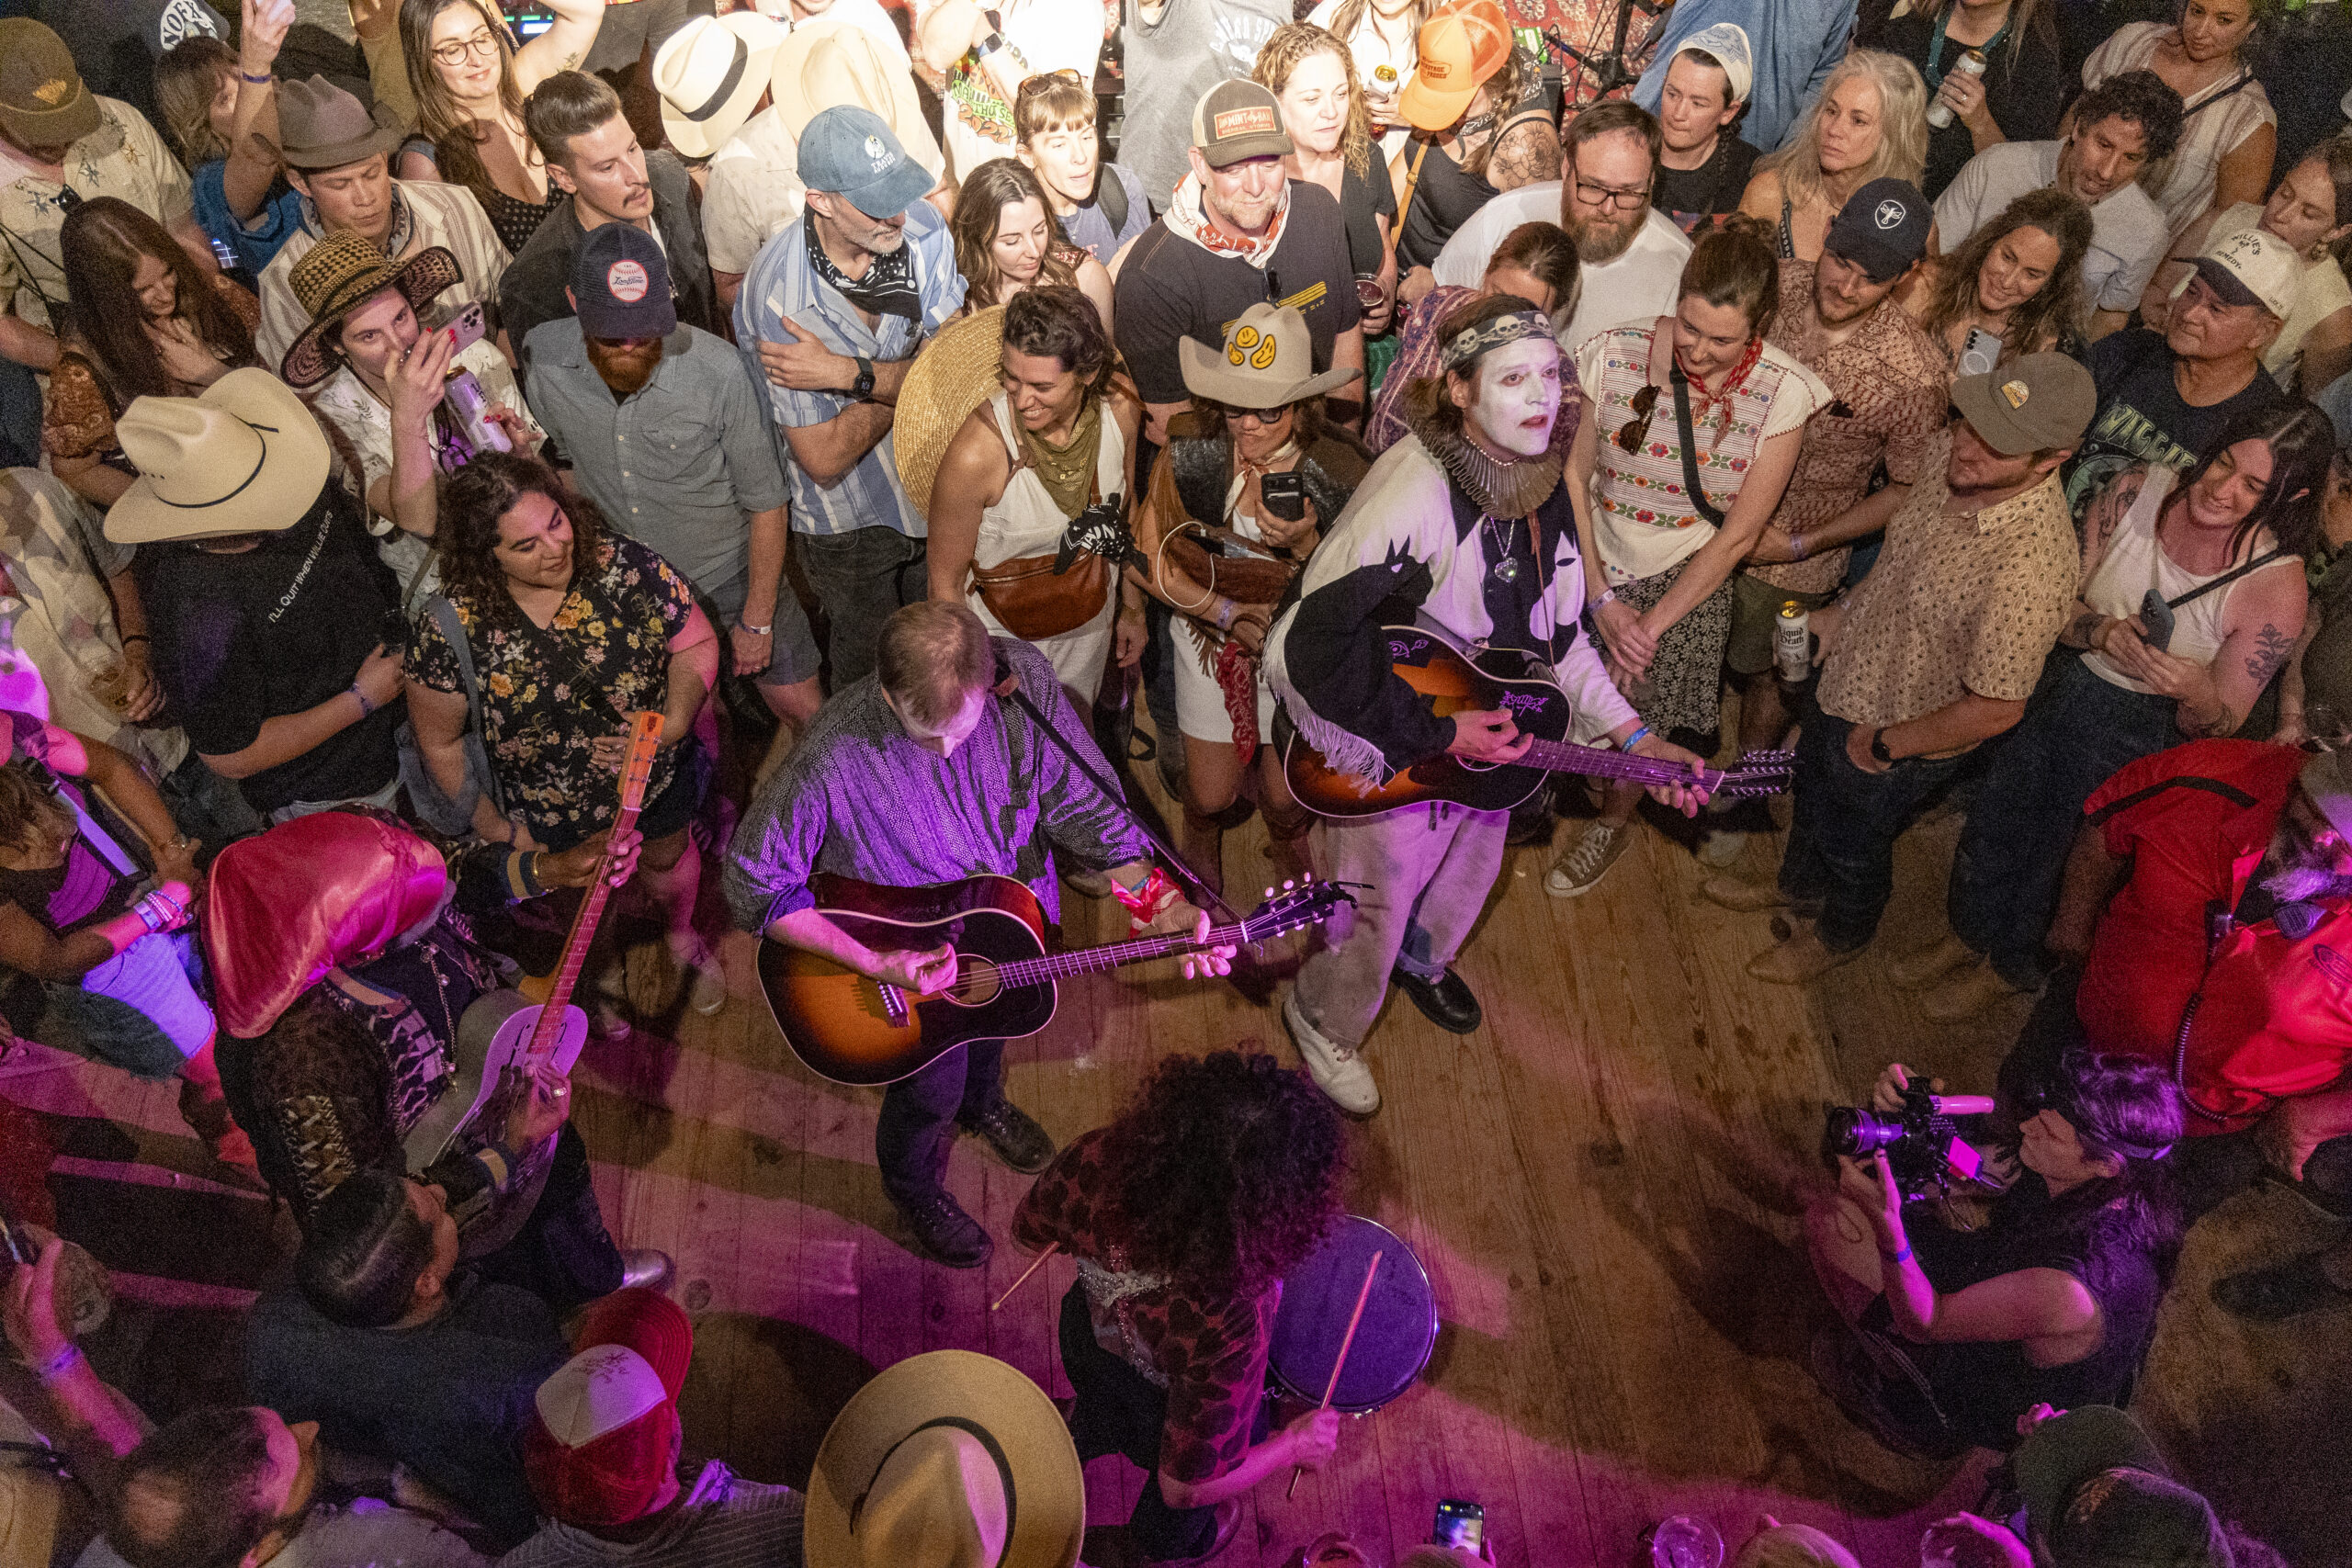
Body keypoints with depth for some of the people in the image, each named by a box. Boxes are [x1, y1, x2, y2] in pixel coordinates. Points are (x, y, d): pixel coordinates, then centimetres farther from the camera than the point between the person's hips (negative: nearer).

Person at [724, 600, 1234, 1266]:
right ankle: (914, 1187, 53)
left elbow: (1082, 799, -16)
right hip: (908, 958, -4)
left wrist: (1157, 903, -25)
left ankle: (982, 1103, 69)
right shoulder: (833, 756, -39)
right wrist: (873, 964, -34)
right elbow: (752, 881, -28)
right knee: (931, 1091, 16)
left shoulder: (1023, 679, -29)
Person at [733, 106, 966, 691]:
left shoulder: (922, 226, -18)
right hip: (849, 521, -4)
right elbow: (825, 459, -27)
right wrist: (909, 377, -20)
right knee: (869, 672, 21)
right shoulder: (775, 296, -31)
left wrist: (847, 373, -33)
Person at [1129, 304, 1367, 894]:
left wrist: (1306, 545, -34)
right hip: (1211, 639, 1)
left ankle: (1287, 846, 54)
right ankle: (1201, 850, 51)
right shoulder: (1191, 456, -19)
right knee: (1211, 795, 9)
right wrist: (1229, 612, -20)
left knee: (1287, 796, 12)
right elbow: (1147, 559, -11)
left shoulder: (1341, 475, -21)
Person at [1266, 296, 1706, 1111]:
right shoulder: (1411, 498, -34)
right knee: (1377, 908, 14)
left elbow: (1557, 633, 7)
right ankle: (1325, 1020, 47)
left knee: (1472, 870, 31)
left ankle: (1422, 960, 65)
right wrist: (1434, 733, -29)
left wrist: (1634, 737, -1)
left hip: (1488, 742, 7)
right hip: (1390, 762, -7)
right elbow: (1303, 648, -37)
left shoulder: (1542, 489, -7)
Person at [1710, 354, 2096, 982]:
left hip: (1900, 743, -7)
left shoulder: (2031, 567, -41)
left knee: (1853, 846, 22)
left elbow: (1995, 709, -31)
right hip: (1847, 681, 7)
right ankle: (1799, 888, 63)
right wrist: (1844, 612, 4)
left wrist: (1883, 745, -19)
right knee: (1812, 789, 32)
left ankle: (1840, 935, 55)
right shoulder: (1952, 452, -18)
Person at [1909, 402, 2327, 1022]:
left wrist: (2197, 693, -38)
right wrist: (2098, 630, -29)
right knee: (1994, 825, 21)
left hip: (2136, 735, -3)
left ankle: (2008, 965, 50)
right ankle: (1970, 933, 53)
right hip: (2058, 688, 3)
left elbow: (2220, 726, -16)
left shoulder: (2276, 586, -25)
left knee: (2049, 849, 18)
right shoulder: (2137, 492, -17)